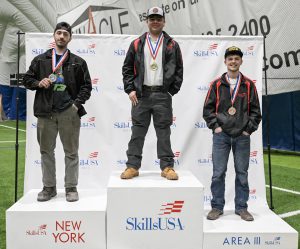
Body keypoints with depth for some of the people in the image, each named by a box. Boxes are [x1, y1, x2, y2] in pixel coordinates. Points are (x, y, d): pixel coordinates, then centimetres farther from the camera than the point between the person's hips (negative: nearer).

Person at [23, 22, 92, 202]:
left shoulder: (78, 62, 8)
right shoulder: (40, 60, 11)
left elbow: (86, 85, 5)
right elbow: (27, 79, 14)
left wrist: (77, 103, -7)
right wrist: (38, 83, -6)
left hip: (69, 112, -2)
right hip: (46, 112, 2)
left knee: (71, 152, 3)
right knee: (46, 151, 8)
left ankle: (71, 187, 13)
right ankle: (49, 187, 19)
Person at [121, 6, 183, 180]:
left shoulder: (172, 45, 8)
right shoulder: (137, 44, 10)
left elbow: (179, 70, 7)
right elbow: (127, 68, 10)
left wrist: (172, 91, -2)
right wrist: (130, 89, 0)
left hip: (163, 95, -1)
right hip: (141, 95, 1)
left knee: (164, 132, 3)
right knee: (137, 132, 3)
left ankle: (167, 167, 10)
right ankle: (132, 166, 10)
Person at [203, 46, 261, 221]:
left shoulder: (249, 85, 5)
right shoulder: (217, 84, 4)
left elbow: (255, 110, 6)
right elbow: (208, 108, 5)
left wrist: (249, 129, -2)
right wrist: (215, 126, -4)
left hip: (242, 137, 1)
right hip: (221, 136, -1)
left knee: (242, 173, 8)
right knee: (218, 173, 2)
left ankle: (241, 207, 20)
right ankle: (217, 207, 15)